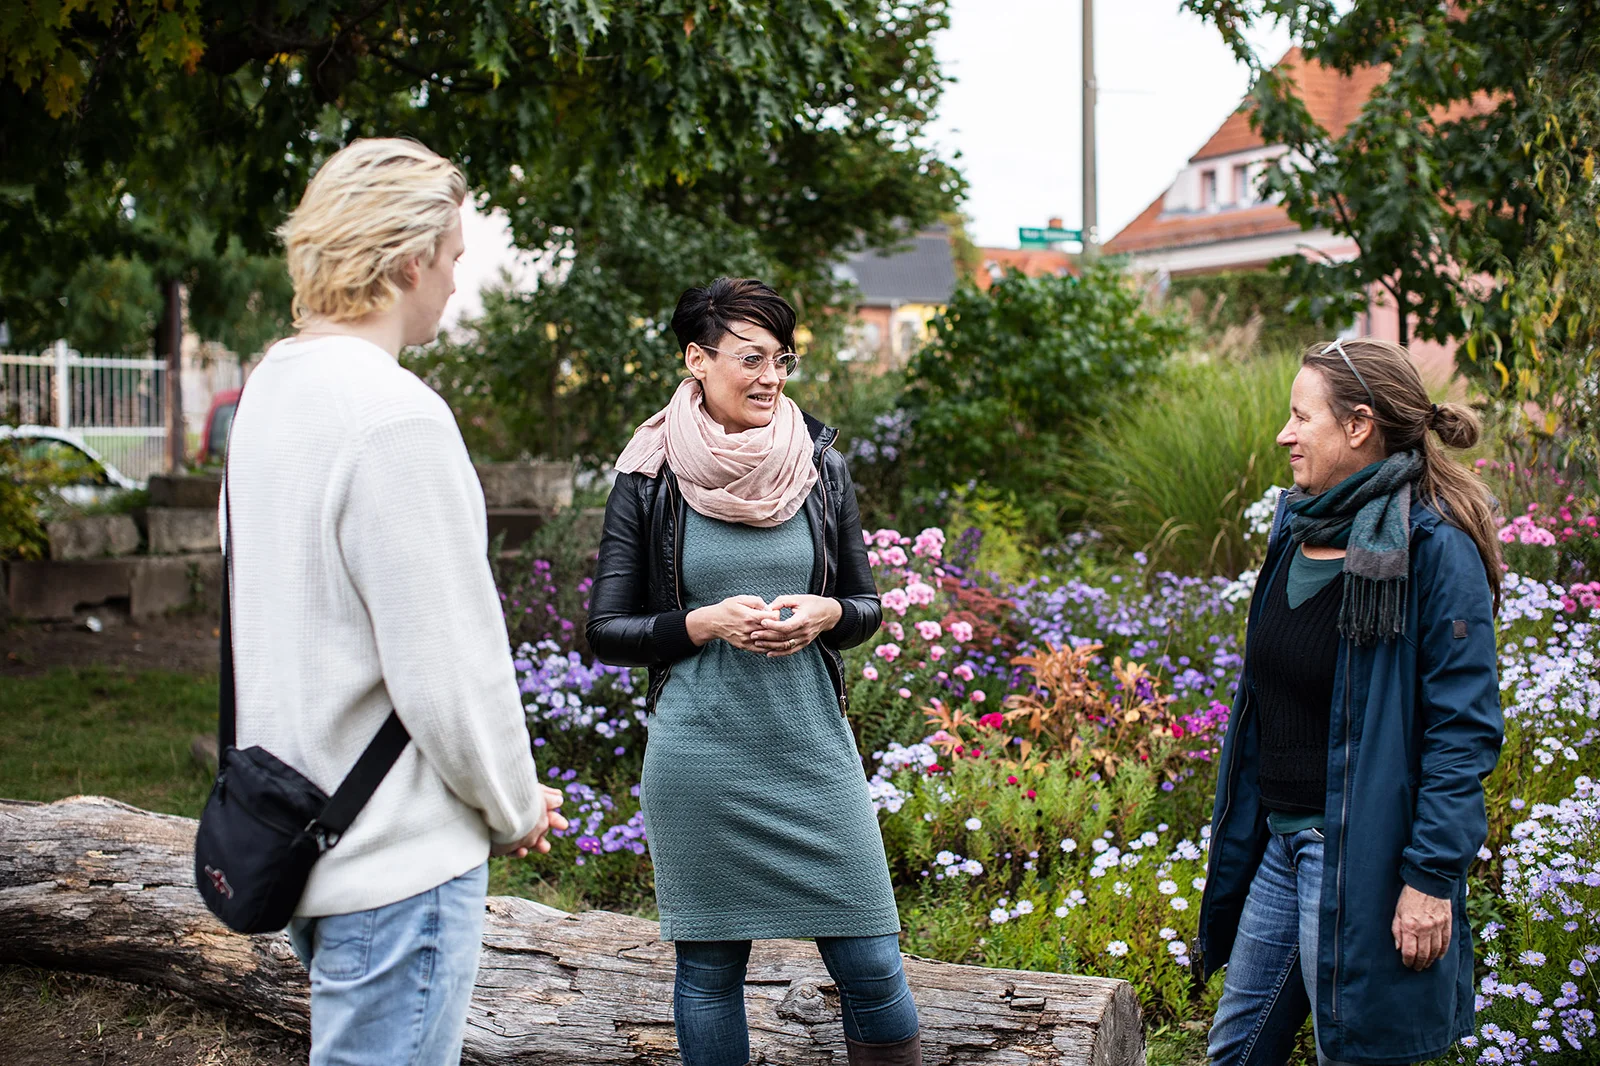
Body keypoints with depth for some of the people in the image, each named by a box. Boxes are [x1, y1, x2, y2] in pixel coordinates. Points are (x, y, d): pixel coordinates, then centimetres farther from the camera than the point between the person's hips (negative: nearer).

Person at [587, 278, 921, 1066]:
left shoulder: (818, 464, 5)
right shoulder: (649, 481, -2)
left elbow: (867, 605, 12)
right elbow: (606, 632, 0)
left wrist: (823, 614, -10)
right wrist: (705, 623, -15)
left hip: (812, 745, 2)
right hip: (698, 758, -2)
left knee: (871, 964, 2)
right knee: (709, 964, 9)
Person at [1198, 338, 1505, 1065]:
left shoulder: (1434, 548, -16)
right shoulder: (1299, 527, 9)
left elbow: (1465, 727, -17)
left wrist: (1432, 876, -20)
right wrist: (1241, 834, 19)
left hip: (1360, 858, -8)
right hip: (1279, 843, 8)